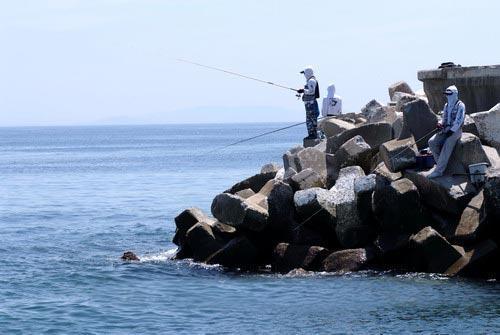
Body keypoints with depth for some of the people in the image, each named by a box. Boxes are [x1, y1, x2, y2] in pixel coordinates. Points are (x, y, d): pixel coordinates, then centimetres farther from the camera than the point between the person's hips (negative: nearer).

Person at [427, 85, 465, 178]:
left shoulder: (460, 105, -6)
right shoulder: (446, 106, 16)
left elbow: (459, 120, -14)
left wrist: (451, 131, -21)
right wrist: (440, 124, -1)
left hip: (456, 130, -7)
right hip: (446, 129, 7)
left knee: (447, 146, -29)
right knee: (432, 142, -16)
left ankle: (439, 171, -33)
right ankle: (440, 163, -9)